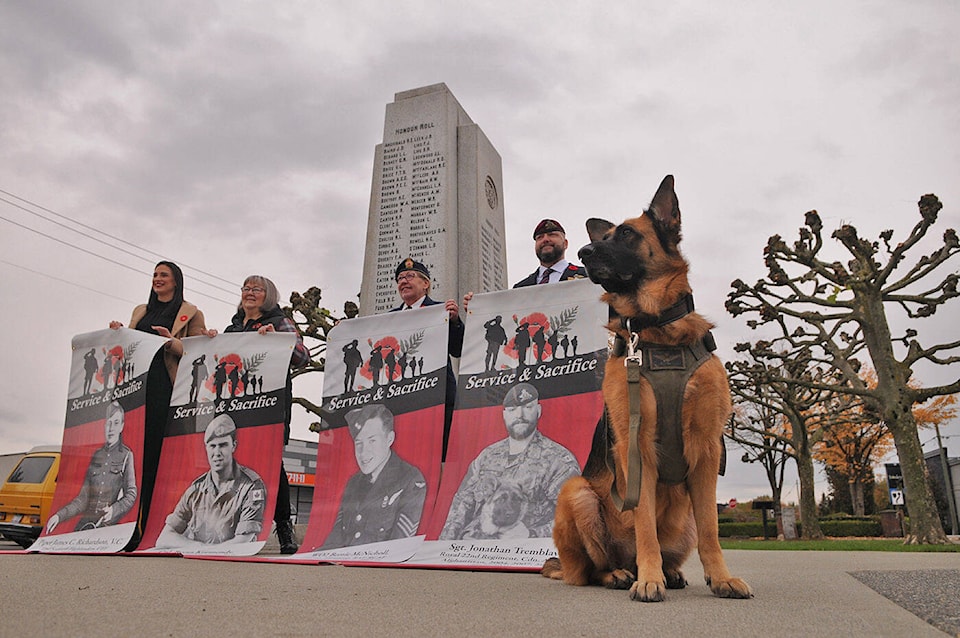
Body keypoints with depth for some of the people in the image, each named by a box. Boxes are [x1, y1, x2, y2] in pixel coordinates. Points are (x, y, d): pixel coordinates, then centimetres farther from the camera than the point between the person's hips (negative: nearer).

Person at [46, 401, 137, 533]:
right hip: (85, 524, 4)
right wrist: (59, 515, 6)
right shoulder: (96, 456, 16)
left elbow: (131, 495, -1)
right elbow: (83, 499, 18)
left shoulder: (126, 455, 5)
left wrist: (113, 510, -17)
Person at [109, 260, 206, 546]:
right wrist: (119, 333, 7)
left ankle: (145, 528, -7)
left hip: (164, 386, -5)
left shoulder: (191, 313, 9)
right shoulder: (140, 311, 26)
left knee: (152, 452, -9)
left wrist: (172, 342, -16)